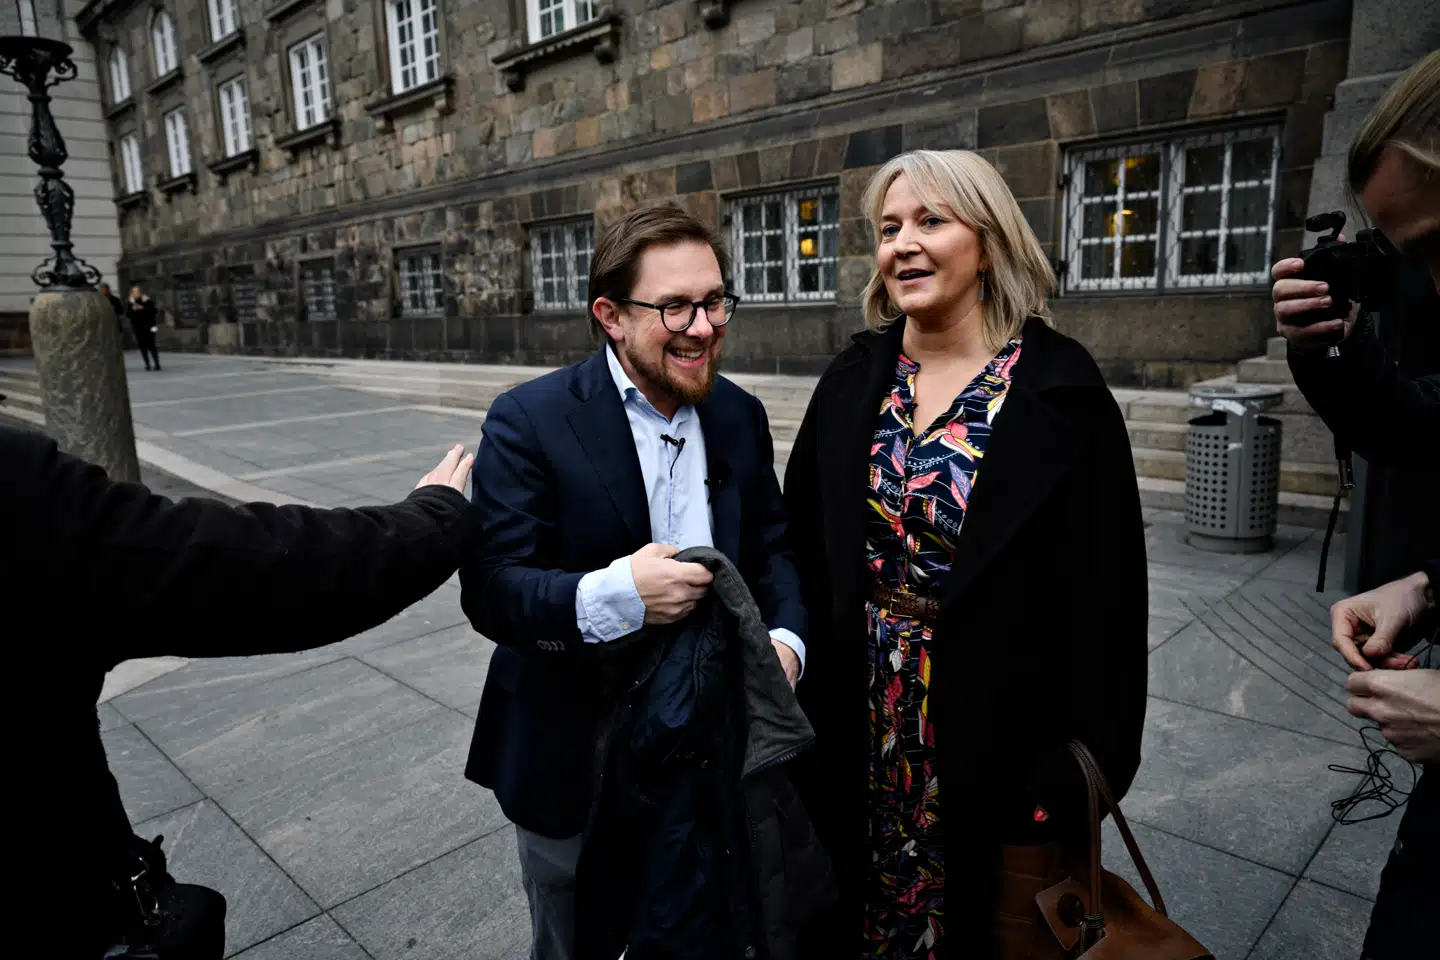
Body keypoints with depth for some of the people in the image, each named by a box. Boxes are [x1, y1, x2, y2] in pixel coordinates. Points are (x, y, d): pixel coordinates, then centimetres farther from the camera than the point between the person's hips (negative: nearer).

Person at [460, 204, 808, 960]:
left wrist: (785, 635, -15)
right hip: (573, 763, -3)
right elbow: (489, 588, -21)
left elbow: (772, 547, 4)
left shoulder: (740, 416, -1)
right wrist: (609, 596, -38)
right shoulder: (528, 421, -17)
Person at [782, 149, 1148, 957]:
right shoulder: (854, 380, 0)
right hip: (855, 720, 4)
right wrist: (802, 691, 2)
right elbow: (803, 546, 4)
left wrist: (1080, 765, -10)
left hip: (997, 726, -3)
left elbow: (1104, 588, -11)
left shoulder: (1060, 390, -12)